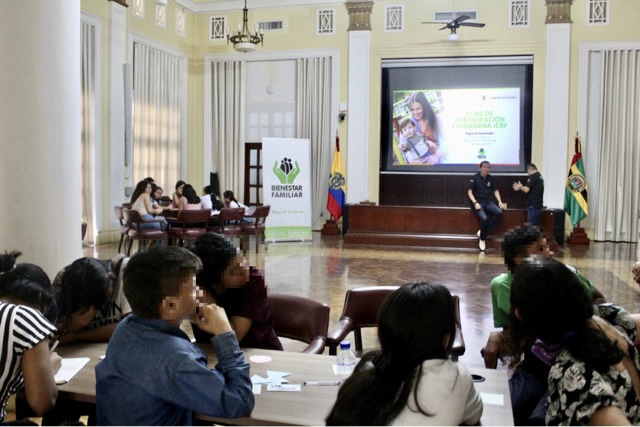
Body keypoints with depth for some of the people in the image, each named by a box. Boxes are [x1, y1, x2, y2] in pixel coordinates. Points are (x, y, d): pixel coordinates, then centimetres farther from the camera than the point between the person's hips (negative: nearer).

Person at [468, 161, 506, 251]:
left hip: (488, 202, 5)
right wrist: (475, 203, -20)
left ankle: (482, 231, -11)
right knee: (484, 218, -30)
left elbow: (495, 191, 16)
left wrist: (500, 202, 3)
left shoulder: (491, 178, 9)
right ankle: (482, 239, -7)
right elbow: (469, 192, -8)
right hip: (477, 202, -5)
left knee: (499, 213, -22)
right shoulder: (474, 178, -5)